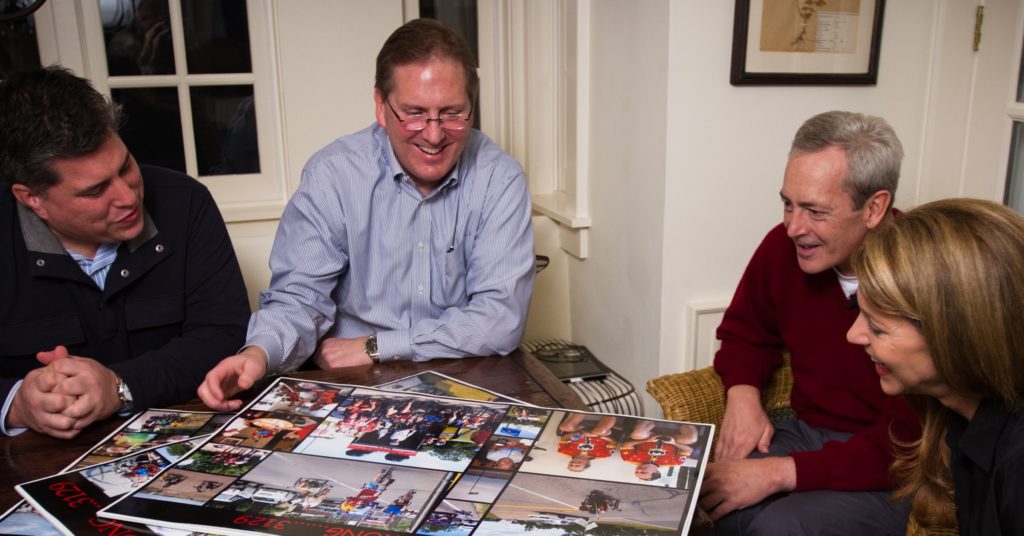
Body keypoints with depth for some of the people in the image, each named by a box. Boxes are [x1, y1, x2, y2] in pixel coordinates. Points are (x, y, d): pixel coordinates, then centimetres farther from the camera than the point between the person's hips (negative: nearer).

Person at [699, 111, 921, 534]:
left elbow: (907, 447, -23)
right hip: (805, 432, 5)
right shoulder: (783, 247, -8)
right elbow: (745, 332, 12)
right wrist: (743, 393, -9)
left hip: (894, 473, -5)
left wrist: (778, 473, -26)